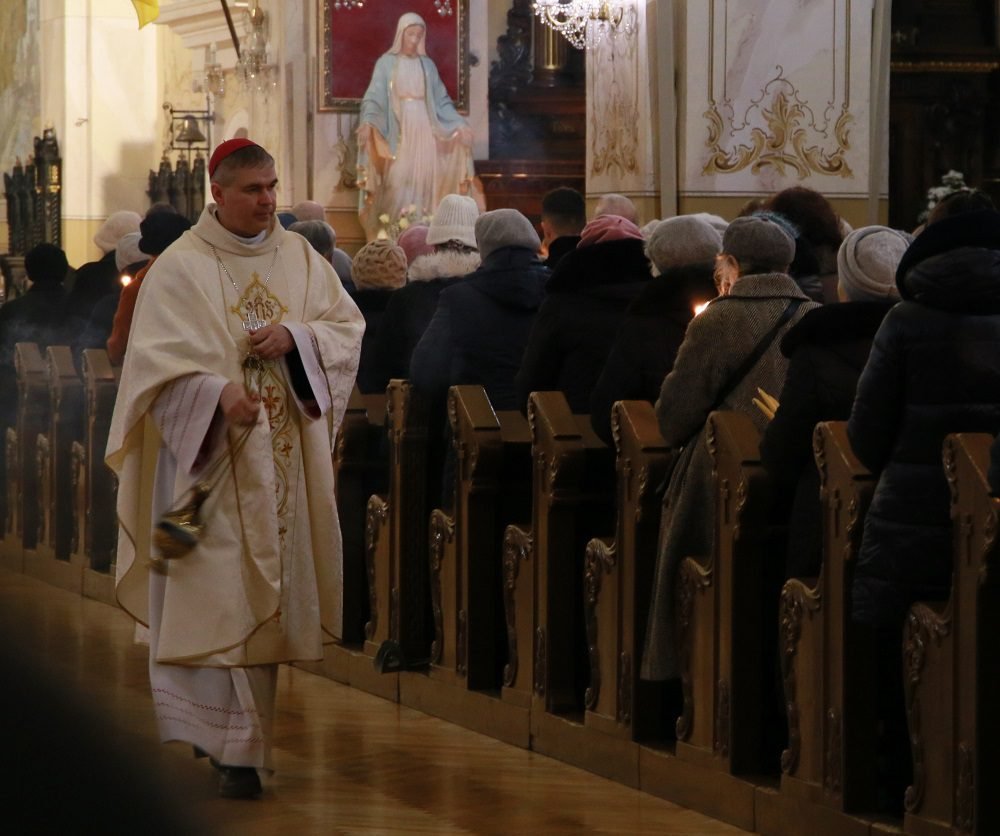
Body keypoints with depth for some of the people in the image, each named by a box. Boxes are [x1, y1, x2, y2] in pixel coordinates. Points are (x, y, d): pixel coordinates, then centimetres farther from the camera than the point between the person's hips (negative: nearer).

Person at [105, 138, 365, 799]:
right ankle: (236, 748, -9)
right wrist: (217, 392, -27)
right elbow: (157, 358, -11)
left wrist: (294, 338, -12)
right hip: (211, 454, -5)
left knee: (271, 590, 7)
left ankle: (243, 733, 20)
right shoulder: (181, 268, -4)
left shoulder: (301, 259, 10)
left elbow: (348, 327, 8)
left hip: (287, 459, 5)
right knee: (222, 592, -9)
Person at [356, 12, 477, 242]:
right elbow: (374, 98, -7)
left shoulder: (427, 65, 13)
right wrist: (367, 121, -25)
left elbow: (441, 101, 13)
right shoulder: (386, 63, 2)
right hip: (397, 130, -3)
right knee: (397, 182, -9)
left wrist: (459, 124, 0)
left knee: (423, 180, -1)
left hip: (424, 130, 3)